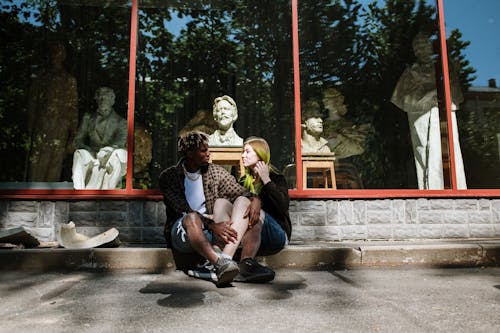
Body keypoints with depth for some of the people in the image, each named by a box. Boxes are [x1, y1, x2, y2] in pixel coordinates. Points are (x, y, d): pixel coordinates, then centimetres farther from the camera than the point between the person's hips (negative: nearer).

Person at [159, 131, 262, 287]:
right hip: (183, 232, -3)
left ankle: (214, 262, -40)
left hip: (210, 233, 4)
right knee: (191, 217, -36)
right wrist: (212, 225, -29)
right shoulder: (168, 177, -3)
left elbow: (243, 192, 4)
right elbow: (183, 210, -16)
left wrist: (255, 200, -21)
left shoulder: (216, 172, 8)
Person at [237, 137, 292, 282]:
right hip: (252, 239, 4)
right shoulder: (244, 181, 18)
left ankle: (245, 264, -46)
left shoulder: (276, 178, 3)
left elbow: (283, 207, -16)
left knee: (258, 214, -32)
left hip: (277, 235, -4)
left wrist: (266, 180, -13)